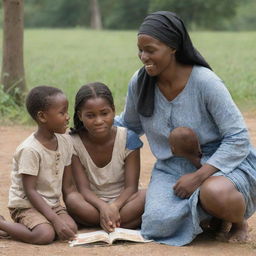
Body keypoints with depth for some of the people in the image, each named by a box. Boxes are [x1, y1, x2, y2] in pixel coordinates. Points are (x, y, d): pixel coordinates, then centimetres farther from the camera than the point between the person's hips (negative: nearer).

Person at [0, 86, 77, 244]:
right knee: (45, 235, -31)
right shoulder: (30, 150, -20)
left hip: (52, 203, 7)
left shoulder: (65, 141, 1)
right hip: (26, 204, -7)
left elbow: (68, 185, 6)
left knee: (71, 228, -19)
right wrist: (56, 220, -27)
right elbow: (30, 191, -20)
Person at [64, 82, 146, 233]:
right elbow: (83, 188, -14)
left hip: (121, 201, 0)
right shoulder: (73, 143, -9)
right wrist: (103, 207, -35)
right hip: (93, 205, 0)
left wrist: (114, 207, -33)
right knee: (72, 199, -34)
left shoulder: (128, 139, -9)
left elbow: (131, 186, -12)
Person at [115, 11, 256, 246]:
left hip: (220, 162, -4)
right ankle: (206, 213, 11)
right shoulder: (139, 83, -5)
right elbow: (129, 126, 15)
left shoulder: (204, 81, -19)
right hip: (173, 168, 4)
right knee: (158, 225, -24)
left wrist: (199, 176, -25)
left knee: (215, 193, -40)